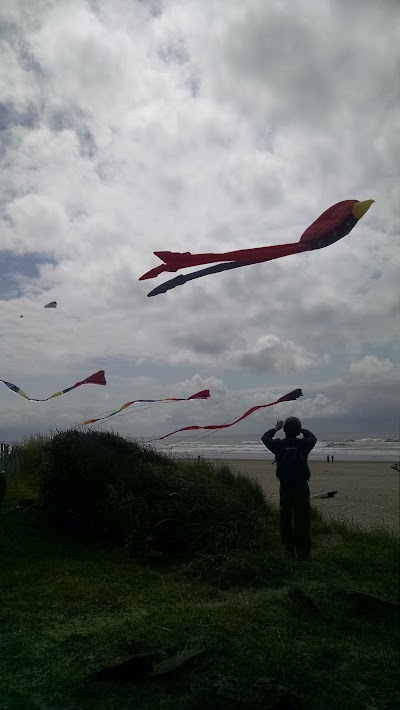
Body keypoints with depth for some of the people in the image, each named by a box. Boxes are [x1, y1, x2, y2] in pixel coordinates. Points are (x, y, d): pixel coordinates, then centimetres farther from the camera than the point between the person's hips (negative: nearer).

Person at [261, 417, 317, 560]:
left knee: (285, 517, 14)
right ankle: (302, 551, 10)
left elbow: (265, 438, 12)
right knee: (301, 519, 6)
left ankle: (288, 547, 22)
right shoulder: (304, 444, -11)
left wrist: (275, 428, 24)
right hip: (301, 487, -1)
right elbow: (313, 438, 14)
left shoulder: (279, 445, -9)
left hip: (285, 487, 1)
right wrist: (302, 430, 24)